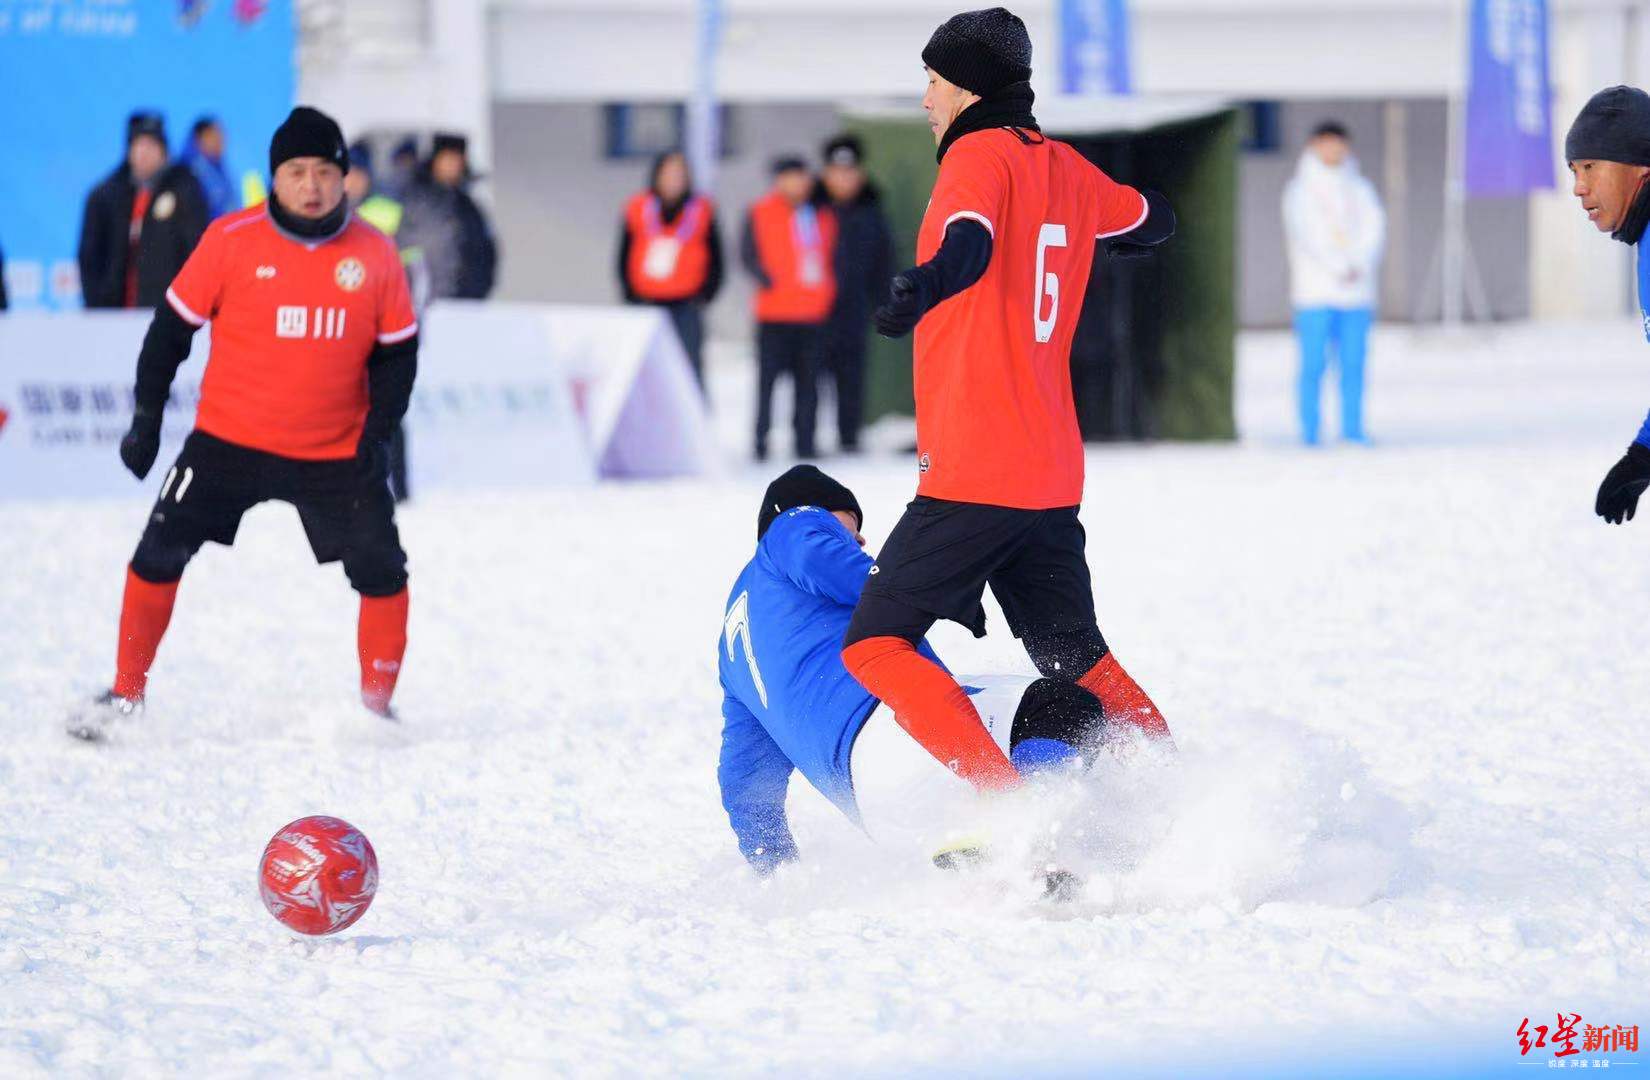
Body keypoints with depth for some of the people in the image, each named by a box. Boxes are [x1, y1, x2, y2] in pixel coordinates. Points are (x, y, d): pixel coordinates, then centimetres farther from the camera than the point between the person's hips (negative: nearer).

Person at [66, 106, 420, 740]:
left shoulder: (375, 255, -5)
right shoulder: (233, 241, -10)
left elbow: (396, 351, 5)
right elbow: (174, 326, -1)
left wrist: (377, 428, -8)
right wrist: (146, 419, -2)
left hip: (336, 452, 1)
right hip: (229, 441, -1)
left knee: (383, 573, -3)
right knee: (159, 555, -3)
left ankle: (377, 706, 16)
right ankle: (126, 693, 13)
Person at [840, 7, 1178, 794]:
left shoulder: (980, 154, -8)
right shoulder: (1065, 169, 14)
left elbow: (973, 239, -31)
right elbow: (1152, 221, 33)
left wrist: (927, 284, -52)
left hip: (972, 473, -8)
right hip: (1053, 477, 8)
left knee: (876, 647, -5)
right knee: (1077, 662, 20)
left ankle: (1008, 803, -18)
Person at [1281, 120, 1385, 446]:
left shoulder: (1360, 189, 14)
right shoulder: (1300, 190, 4)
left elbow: (1374, 227, 4)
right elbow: (1304, 233, -8)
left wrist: (1360, 265, -14)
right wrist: (1340, 268, -16)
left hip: (1356, 293, 3)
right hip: (1315, 293, -3)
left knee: (1353, 363, 0)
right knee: (1314, 364, -7)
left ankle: (1352, 430, 3)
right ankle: (1310, 431, -5)